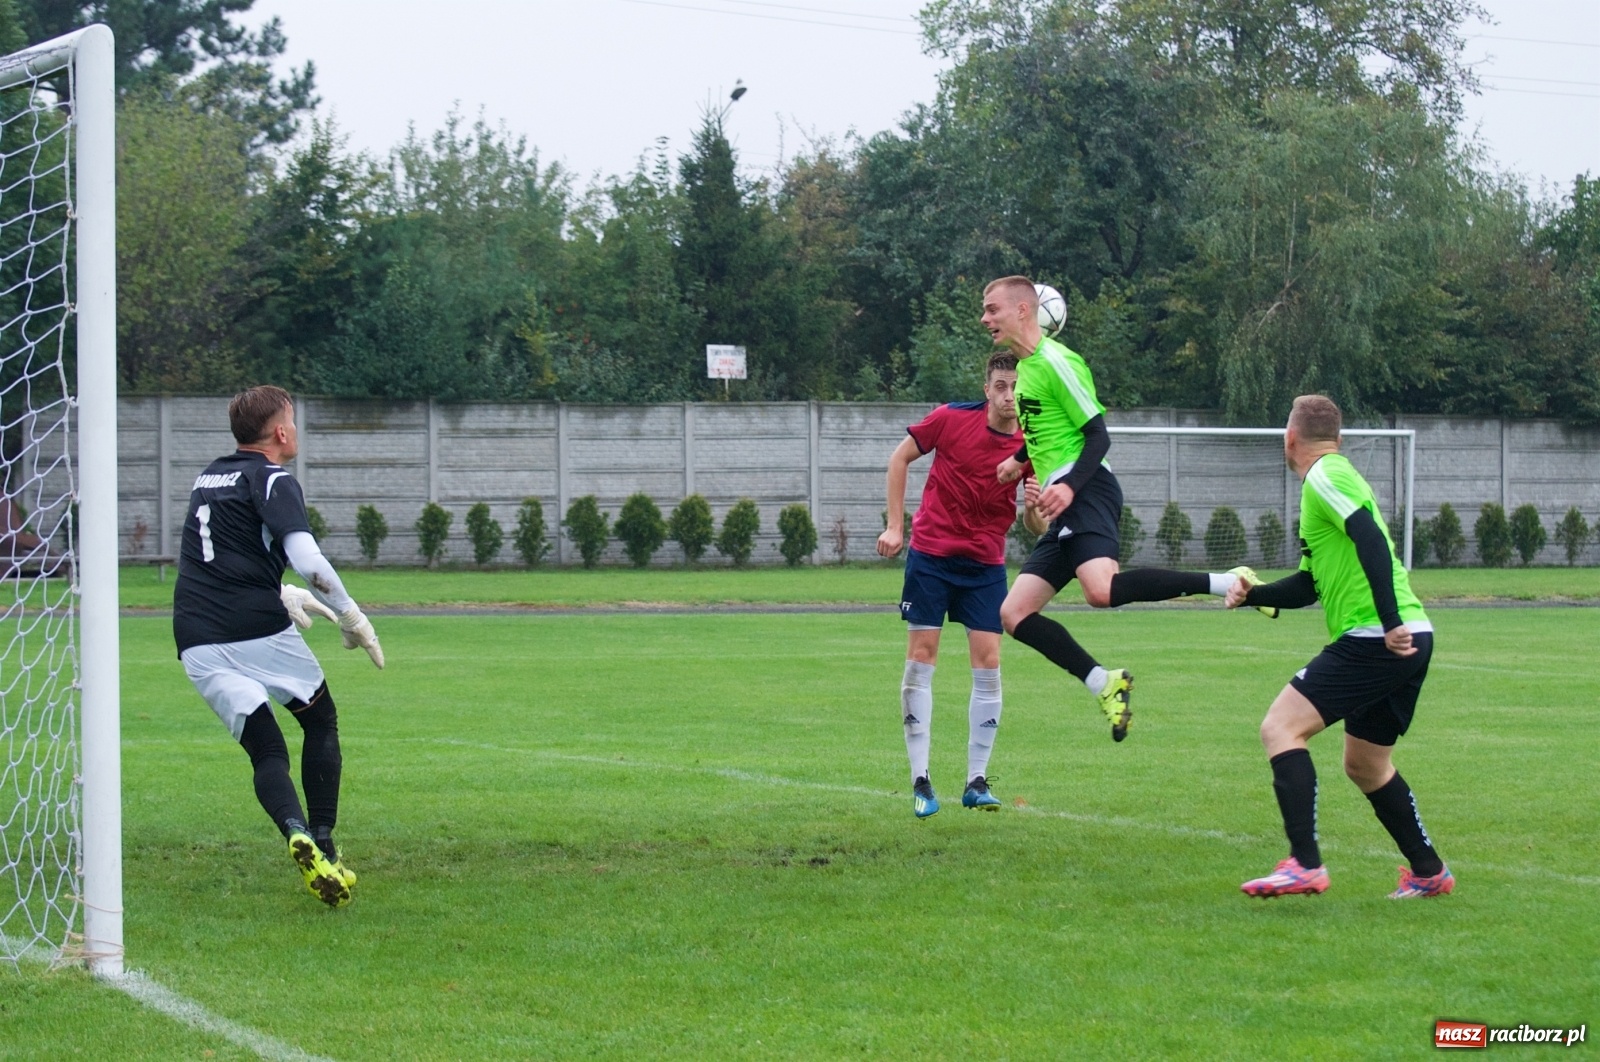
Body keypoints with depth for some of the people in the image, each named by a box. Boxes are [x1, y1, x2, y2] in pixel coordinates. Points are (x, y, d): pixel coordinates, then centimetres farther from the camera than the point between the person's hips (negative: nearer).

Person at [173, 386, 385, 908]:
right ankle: (323, 846, 6)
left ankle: (298, 833, -25)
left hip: (198, 641, 5)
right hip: (259, 629, -5)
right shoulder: (271, 481, -2)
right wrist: (352, 618, -7)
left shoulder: (209, 477, 21)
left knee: (267, 752, 4)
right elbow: (307, 558, -17)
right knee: (321, 724, 16)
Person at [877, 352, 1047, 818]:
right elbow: (900, 457, 2)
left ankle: (977, 781, 4)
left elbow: (1037, 528, -3)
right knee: (921, 659, -4)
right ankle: (921, 782, 1)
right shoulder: (952, 418, -11)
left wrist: (1033, 509, -27)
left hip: (986, 564, 2)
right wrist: (895, 526, -2)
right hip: (931, 554, -1)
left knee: (988, 663, -5)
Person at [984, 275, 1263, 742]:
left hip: (1086, 493, -10)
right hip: (1065, 511, 10)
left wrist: (1069, 486, -25)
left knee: (1102, 589, -34)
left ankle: (1226, 582, -24)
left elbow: (1098, 434, -13)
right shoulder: (1025, 366, 20)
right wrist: (1020, 459, 42)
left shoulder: (1055, 361, -8)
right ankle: (1105, 683, 2)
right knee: (1014, 614, 1)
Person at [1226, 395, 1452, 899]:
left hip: (1374, 639, -10)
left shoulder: (1325, 478, -6)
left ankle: (1304, 865, -23)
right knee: (1365, 765, 23)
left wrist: (1391, 623, -27)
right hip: (1407, 641, 10)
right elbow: (1307, 586, 29)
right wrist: (1251, 595, 16)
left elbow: (1372, 542, -22)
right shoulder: (1334, 477, 25)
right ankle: (1429, 872, 30)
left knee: (1280, 728, -13)